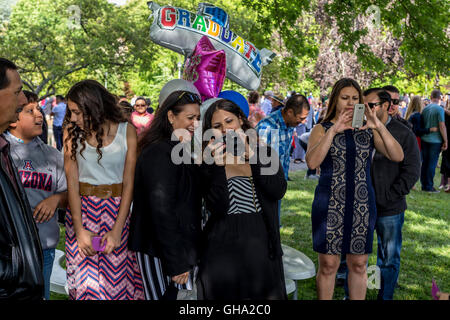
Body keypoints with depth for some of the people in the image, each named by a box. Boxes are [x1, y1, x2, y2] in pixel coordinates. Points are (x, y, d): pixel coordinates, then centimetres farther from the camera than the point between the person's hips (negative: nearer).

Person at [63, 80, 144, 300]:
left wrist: (117, 229, -12)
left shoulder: (127, 131, -4)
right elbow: (72, 181, -5)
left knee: (118, 278, 0)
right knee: (85, 281, 2)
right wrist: (79, 228, -11)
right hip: (82, 208, 1)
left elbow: (129, 182, -6)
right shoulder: (72, 131, 0)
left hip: (118, 209, -1)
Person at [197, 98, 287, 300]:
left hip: (260, 244, 1)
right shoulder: (209, 162, 0)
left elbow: (278, 191, -13)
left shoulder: (265, 153, 4)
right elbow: (217, 208, -13)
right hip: (222, 245, -1)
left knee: (264, 294, 10)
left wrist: (250, 155, -18)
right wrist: (219, 166, -22)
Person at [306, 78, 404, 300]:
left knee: (358, 265, 11)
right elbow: (312, 162, -17)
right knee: (328, 265, 3)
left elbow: (398, 157, -5)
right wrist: (334, 130, -22)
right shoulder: (322, 130, 1)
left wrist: (379, 127, -17)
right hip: (330, 204, -2)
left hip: (363, 205, 3)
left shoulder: (368, 130, 8)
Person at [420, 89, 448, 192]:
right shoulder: (439, 109, -12)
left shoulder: (425, 109, 6)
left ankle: (424, 185, 16)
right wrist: (445, 141, -8)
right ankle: (429, 187, 3)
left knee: (425, 162, 11)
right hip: (435, 140, -6)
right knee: (432, 163, 0)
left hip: (424, 139, 6)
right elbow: (442, 126, -14)